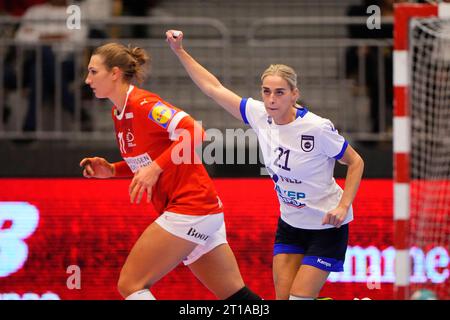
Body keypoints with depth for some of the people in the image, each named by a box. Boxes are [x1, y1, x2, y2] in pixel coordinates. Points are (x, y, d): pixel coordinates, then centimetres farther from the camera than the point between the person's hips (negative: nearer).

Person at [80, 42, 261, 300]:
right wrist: (112, 170, 9)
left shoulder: (142, 104, -14)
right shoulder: (119, 114, 14)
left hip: (189, 209, -10)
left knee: (130, 284, -9)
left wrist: (155, 168, -28)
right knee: (237, 296, 9)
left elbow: (194, 132, -25)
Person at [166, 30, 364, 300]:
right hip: (290, 224, 6)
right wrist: (180, 51, 1)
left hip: (327, 227, -6)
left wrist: (343, 206, -21)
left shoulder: (317, 128, -24)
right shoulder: (260, 115, -9)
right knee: (283, 296, 0)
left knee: (299, 297, -10)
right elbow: (214, 88, 2)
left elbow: (356, 162, -10)